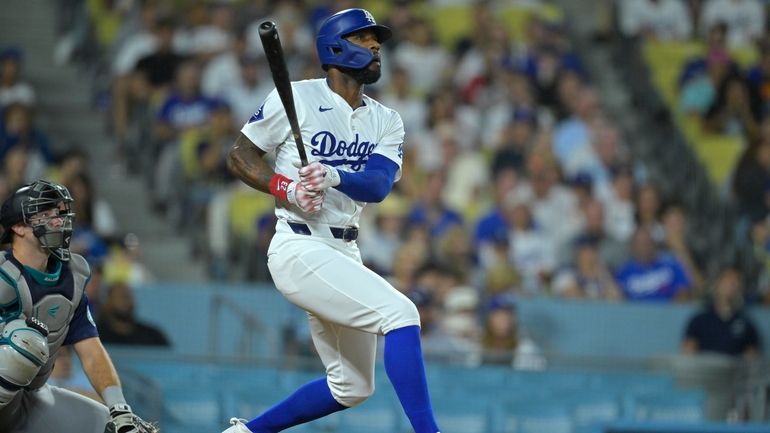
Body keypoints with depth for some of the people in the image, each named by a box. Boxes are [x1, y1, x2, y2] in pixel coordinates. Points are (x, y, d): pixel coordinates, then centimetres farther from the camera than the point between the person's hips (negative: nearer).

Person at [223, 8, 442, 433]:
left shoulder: (386, 122, 11)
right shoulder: (296, 98, -4)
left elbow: (379, 184, -6)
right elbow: (239, 155, 0)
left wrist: (335, 177, -27)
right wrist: (286, 188, -16)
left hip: (345, 253, 8)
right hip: (300, 250, -8)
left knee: (351, 386, 13)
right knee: (401, 313, -25)